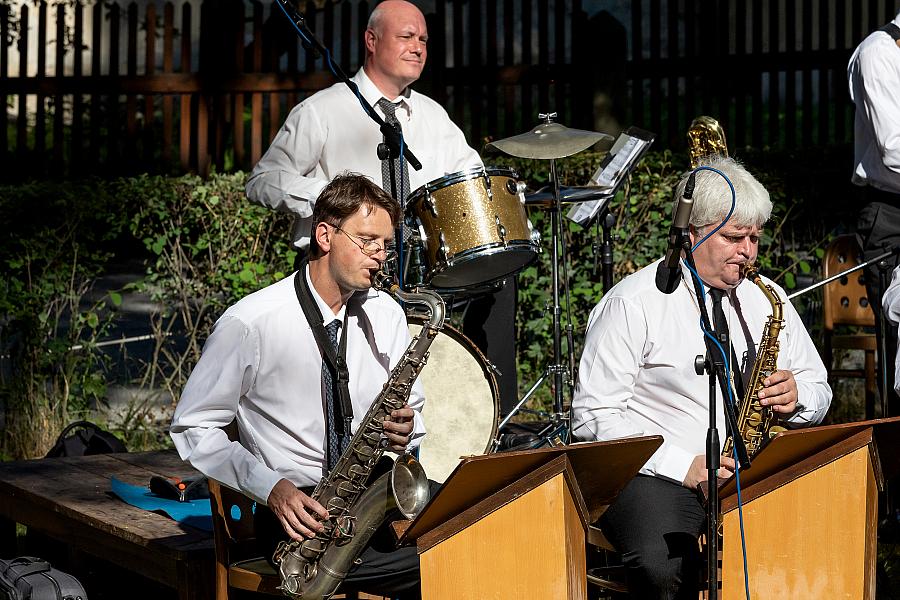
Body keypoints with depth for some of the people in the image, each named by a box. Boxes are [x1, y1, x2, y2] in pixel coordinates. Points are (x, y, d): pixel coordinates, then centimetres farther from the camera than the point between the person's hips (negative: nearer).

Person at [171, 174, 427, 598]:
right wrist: (270, 487, -18)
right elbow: (192, 427, -5)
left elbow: (412, 409, 19)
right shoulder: (250, 323, -9)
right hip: (297, 511, -6)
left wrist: (405, 430, -7)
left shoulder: (385, 314, 9)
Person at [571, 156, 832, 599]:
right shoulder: (633, 302, -3)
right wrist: (682, 466, -17)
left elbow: (819, 393, 21)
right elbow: (593, 415, -9)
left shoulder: (766, 299, 14)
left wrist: (796, 397, -5)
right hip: (657, 474, -5)